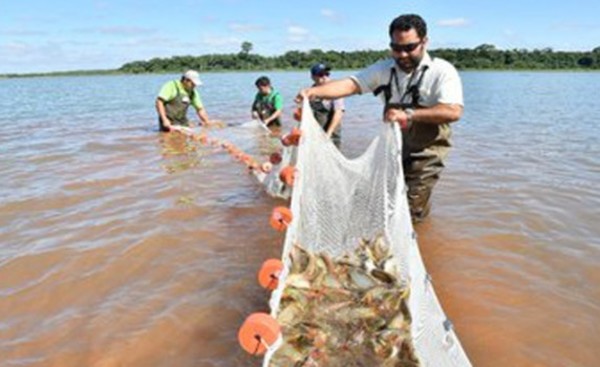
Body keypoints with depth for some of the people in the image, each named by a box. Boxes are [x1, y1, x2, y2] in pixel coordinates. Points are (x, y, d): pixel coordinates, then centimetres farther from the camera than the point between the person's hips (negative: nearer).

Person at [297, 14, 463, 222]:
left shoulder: (442, 71, -14)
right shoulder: (384, 69, 0)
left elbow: (453, 112, -25)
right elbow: (352, 84, -10)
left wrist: (408, 114, -32)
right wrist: (315, 91, -26)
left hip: (426, 152, -4)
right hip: (392, 147, 5)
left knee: (409, 214, -3)